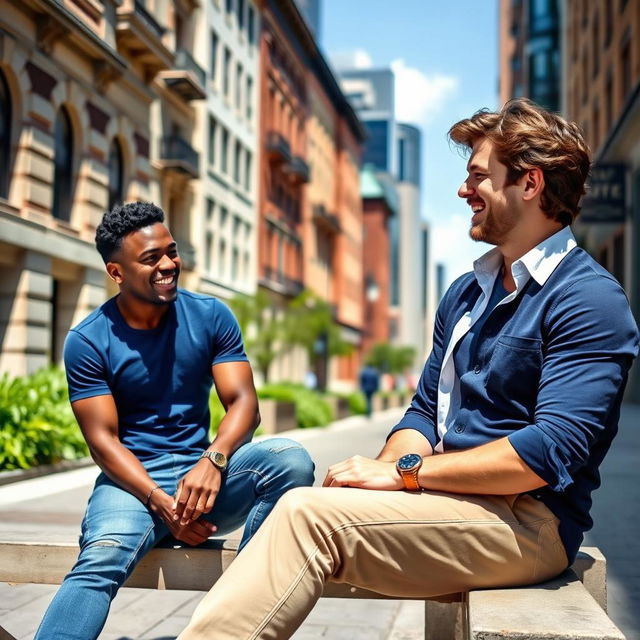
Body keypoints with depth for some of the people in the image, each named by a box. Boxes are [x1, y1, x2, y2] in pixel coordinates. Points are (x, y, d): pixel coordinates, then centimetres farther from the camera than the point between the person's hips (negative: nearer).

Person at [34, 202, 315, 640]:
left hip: (204, 470, 3)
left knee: (292, 461, -27)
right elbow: (103, 440, -6)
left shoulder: (211, 316, 3)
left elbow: (243, 401, -3)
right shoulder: (88, 341, -3)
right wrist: (160, 503, -22)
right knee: (103, 557, -34)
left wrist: (213, 461, -25)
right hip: (132, 477, -2)